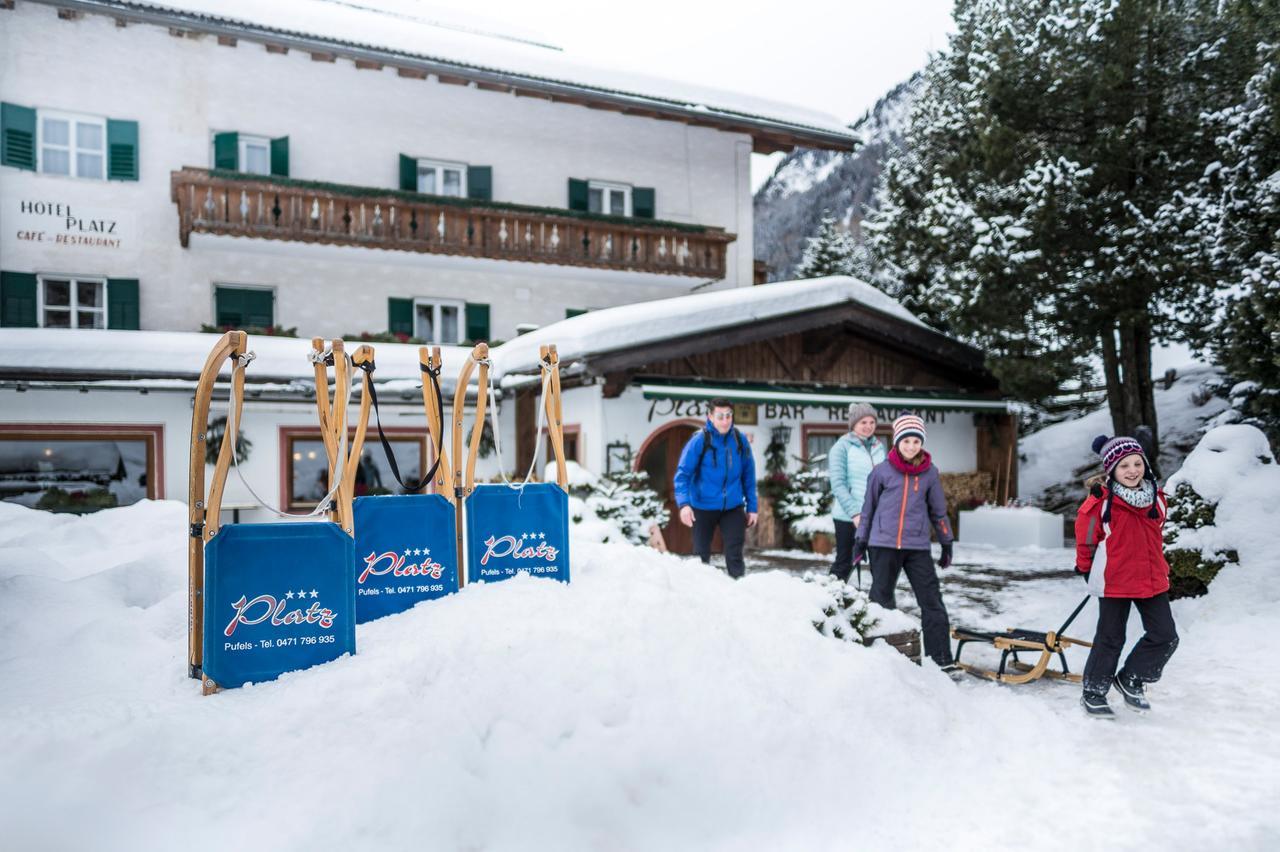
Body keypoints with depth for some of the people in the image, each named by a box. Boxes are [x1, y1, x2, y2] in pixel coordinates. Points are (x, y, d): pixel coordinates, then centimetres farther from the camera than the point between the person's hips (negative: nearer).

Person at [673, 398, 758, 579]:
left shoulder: (740, 440, -3)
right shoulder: (699, 440, -14)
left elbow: (748, 476, 6)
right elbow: (682, 474, -14)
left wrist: (752, 506, 6)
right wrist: (684, 503, -27)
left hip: (733, 507, 2)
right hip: (703, 507, -2)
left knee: (735, 555, 2)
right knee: (701, 554, 11)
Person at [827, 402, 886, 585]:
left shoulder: (879, 447, 10)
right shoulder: (842, 447, -4)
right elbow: (838, 485, -10)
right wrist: (854, 512, -18)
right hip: (848, 516, -4)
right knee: (844, 562, 4)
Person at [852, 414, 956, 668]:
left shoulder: (930, 473, 4)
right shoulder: (882, 471, -2)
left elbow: (938, 510, 13)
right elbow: (868, 508, 7)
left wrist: (947, 544, 15)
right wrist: (860, 541, 9)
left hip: (917, 546, 1)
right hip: (884, 544, -1)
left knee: (932, 601, -2)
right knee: (881, 600, 7)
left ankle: (941, 658, 5)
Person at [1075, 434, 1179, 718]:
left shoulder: (1156, 497, 1)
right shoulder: (1101, 501, -17)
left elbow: (1154, 536, 17)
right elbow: (1085, 538, -6)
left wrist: (1158, 568, 19)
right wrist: (1086, 568, 5)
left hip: (1152, 579, 5)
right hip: (1114, 580, -5)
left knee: (1165, 636, 5)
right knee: (1110, 639, 5)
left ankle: (1131, 680, 26)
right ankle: (1093, 693, 21)